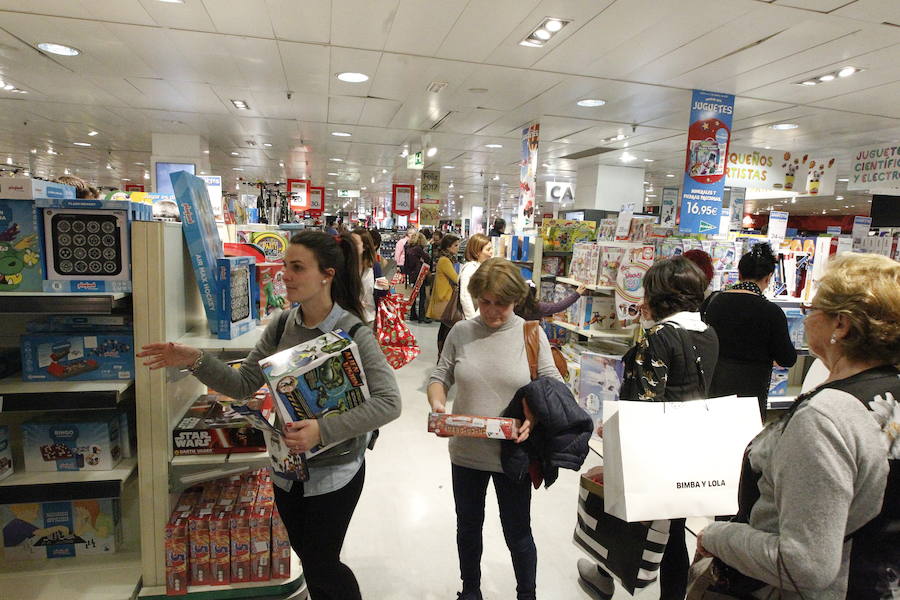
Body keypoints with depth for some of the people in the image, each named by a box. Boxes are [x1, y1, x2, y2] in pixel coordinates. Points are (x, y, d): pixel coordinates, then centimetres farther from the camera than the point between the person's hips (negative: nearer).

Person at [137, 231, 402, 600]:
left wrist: (323, 430, -34)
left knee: (320, 566, 10)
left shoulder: (354, 333, -21)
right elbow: (244, 384, -1)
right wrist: (196, 361, -15)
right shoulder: (281, 326, -4)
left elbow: (389, 402, -27)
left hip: (336, 470, -5)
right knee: (306, 554, 23)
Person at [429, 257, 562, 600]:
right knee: (468, 526, 23)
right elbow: (441, 376, 3)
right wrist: (437, 402, -17)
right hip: (466, 452, 3)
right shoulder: (461, 332, -6)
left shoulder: (531, 334, -10)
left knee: (518, 533, 16)